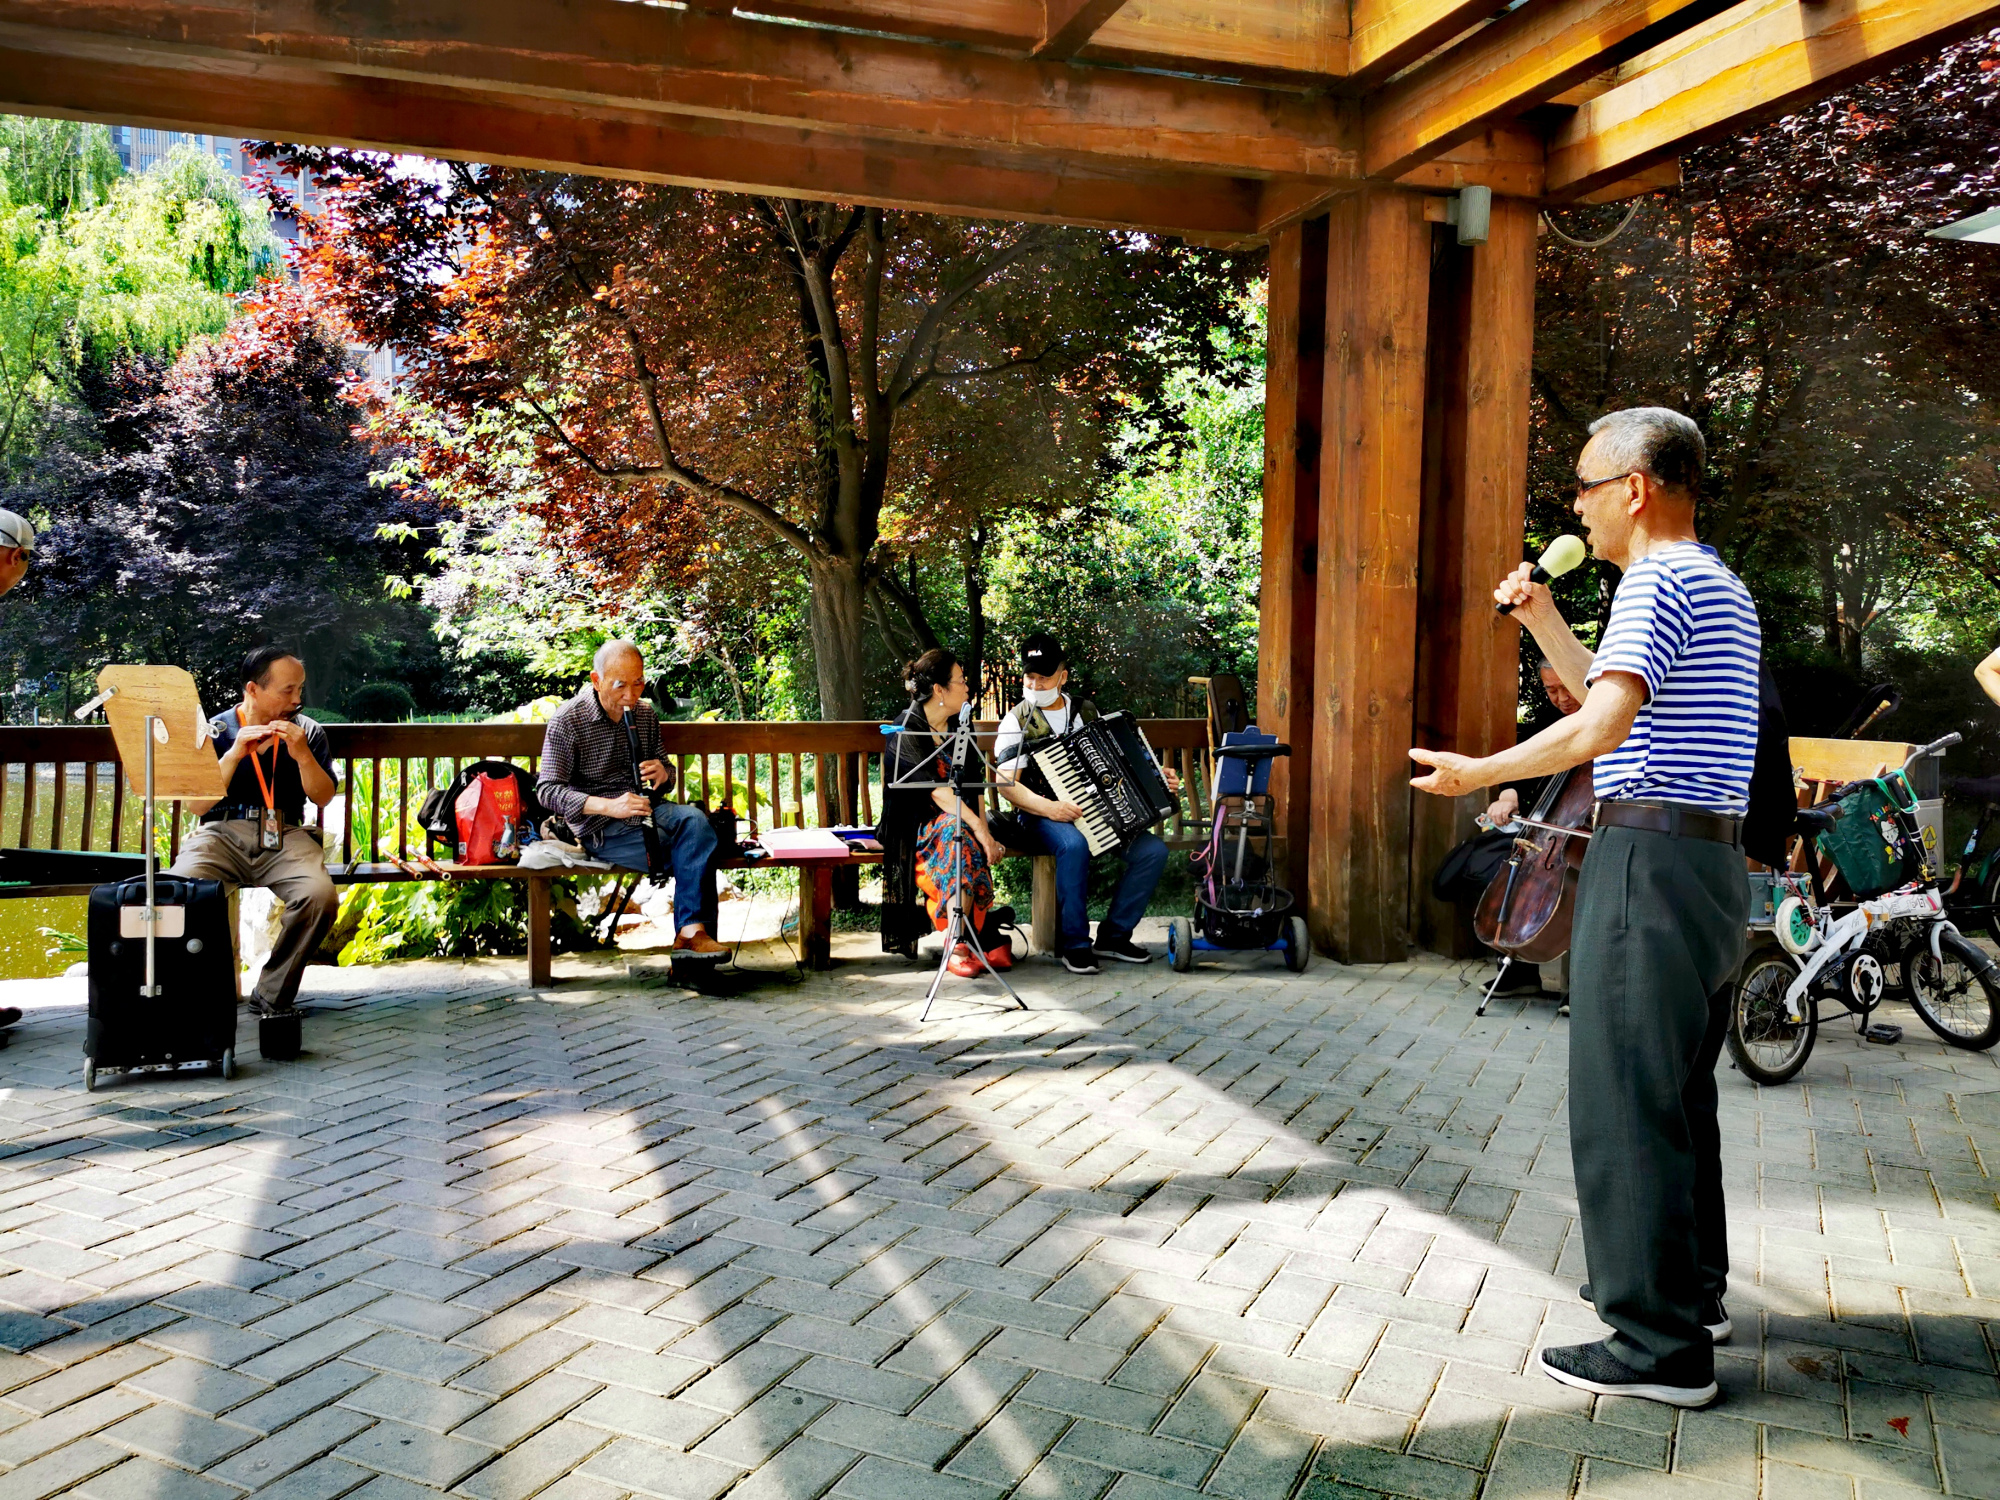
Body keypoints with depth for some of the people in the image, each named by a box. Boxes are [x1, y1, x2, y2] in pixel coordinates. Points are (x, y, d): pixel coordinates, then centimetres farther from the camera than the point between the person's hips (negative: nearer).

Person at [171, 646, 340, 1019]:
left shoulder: (306, 732, 13)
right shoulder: (216, 731, 9)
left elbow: (323, 797, 5)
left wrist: (302, 755, -10)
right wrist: (235, 754, -10)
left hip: (284, 835, 1)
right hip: (223, 833, 0)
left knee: (321, 896, -32)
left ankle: (272, 996, -15)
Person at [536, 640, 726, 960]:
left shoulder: (645, 714, 10)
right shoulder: (566, 721, -7)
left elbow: (664, 771, 20)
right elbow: (548, 790, -13)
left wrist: (663, 774, -8)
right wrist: (607, 805, -29)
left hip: (644, 809, 5)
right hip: (599, 828, -5)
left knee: (695, 819, -30)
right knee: (694, 852, -27)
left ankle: (690, 932, -33)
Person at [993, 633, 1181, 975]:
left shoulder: (1087, 712, 14)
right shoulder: (1017, 721, -1)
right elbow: (1006, 783, -11)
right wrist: (1048, 807, -26)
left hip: (1096, 810, 5)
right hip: (1043, 817, -5)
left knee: (1153, 850, -18)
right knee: (1074, 844, -38)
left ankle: (1113, 936, -3)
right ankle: (1074, 943, -23)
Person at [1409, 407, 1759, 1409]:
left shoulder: (1658, 581, -11)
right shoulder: (1724, 590, 21)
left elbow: (1601, 727, -23)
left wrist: (1477, 772, -13)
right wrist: (1543, 621, 23)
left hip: (1650, 859, -11)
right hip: (1713, 865, 11)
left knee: (1624, 1101, -5)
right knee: (1679, 1092, 20)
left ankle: (1660, 1347, 1)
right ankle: (1693, 1291, 33)